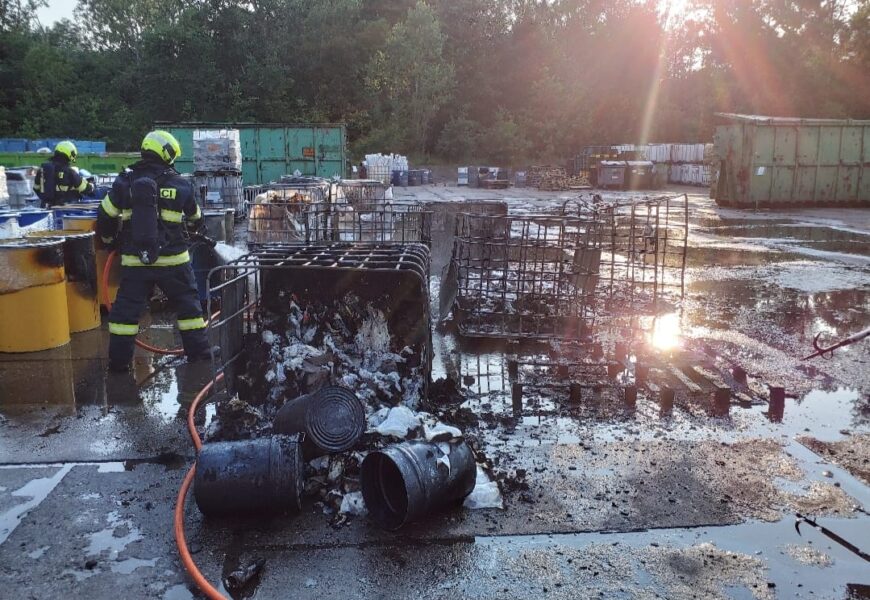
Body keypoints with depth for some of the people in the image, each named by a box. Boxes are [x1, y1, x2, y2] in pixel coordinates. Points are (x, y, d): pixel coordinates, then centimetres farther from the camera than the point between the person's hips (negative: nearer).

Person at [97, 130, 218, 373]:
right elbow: (195, 218, 15)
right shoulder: (180, 184, -1)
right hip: (172, 259, -1)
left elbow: (105, 217, 6)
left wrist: (109, 239, 25)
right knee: (187, 302, 14)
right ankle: (199, 350, 20)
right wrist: (198, 226, 39)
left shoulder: (124, 182, 1)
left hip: (134, 259, 1)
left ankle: (119, 359, 11)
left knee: (127, 307, 9)